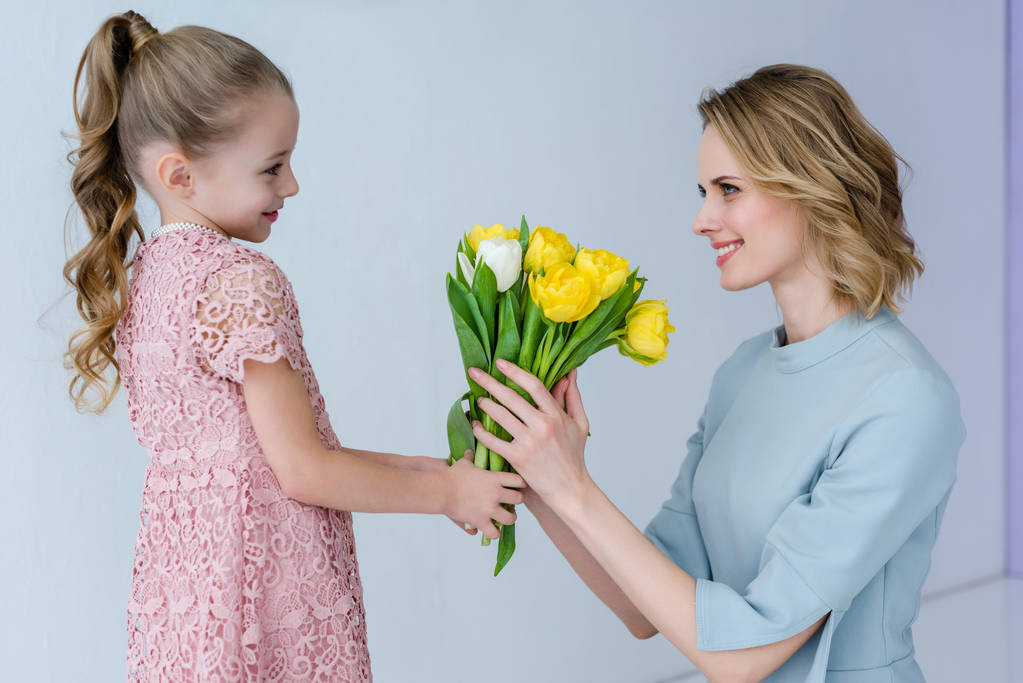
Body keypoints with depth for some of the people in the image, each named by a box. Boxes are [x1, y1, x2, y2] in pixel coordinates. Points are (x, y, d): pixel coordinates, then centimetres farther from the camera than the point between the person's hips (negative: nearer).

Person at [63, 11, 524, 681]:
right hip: (265, 582, -8)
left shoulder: (138, 275, 7)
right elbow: (304, 472, -19)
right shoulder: (243, 279, -20)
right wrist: (445, 490, -7)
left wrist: (417, 467, 8)